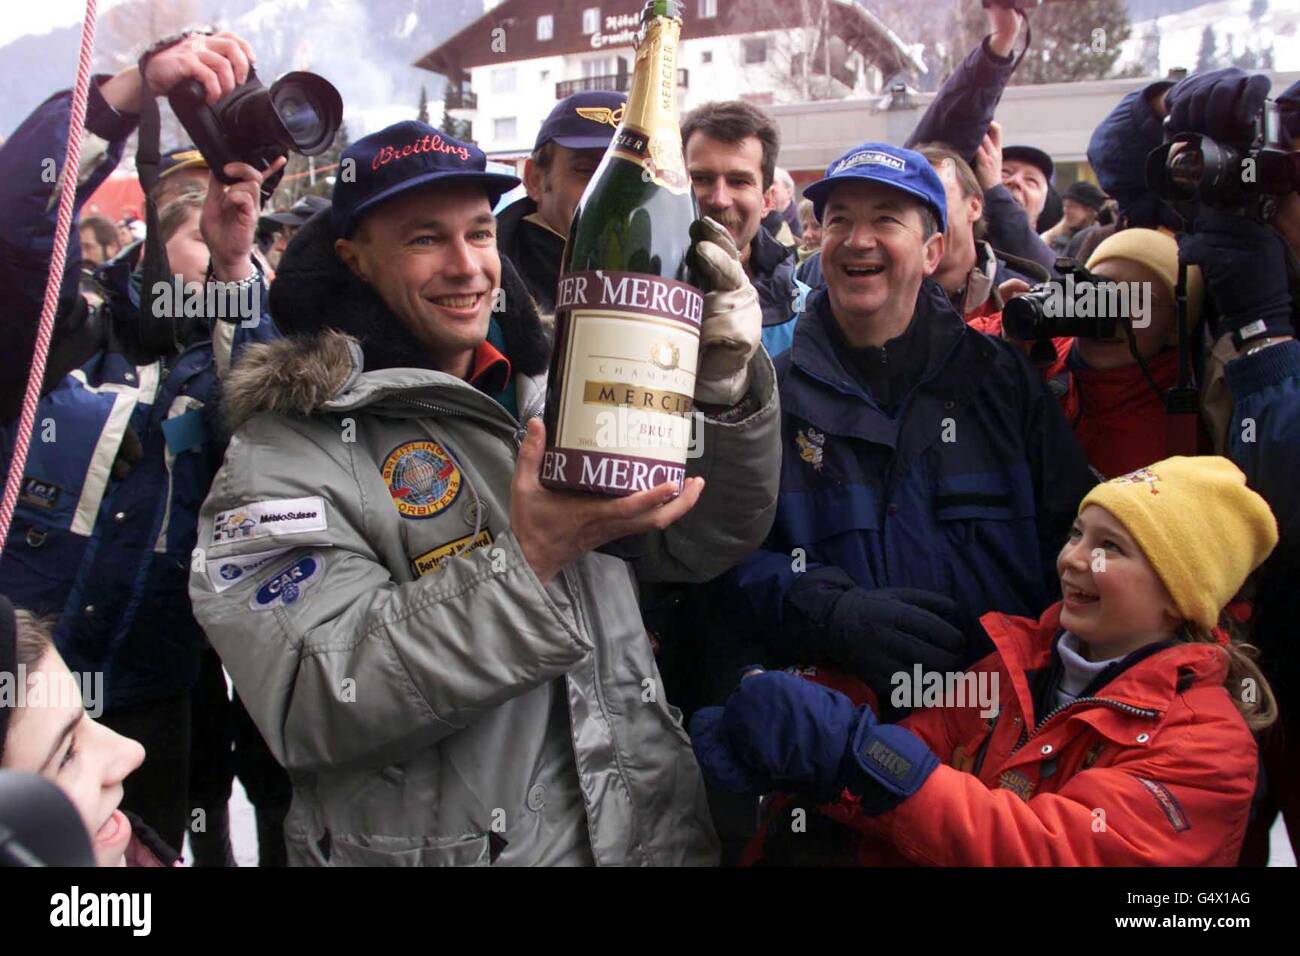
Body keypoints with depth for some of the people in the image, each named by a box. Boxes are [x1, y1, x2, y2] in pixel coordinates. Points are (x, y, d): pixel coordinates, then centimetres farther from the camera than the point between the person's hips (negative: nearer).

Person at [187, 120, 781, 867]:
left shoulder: (548, 393, 3)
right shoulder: (288, 449, -11)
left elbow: (705, 545, 1)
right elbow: (314, 710, -21)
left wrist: (730, 387, -16)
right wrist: (528, 563, -29)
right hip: (439, 845, -4)